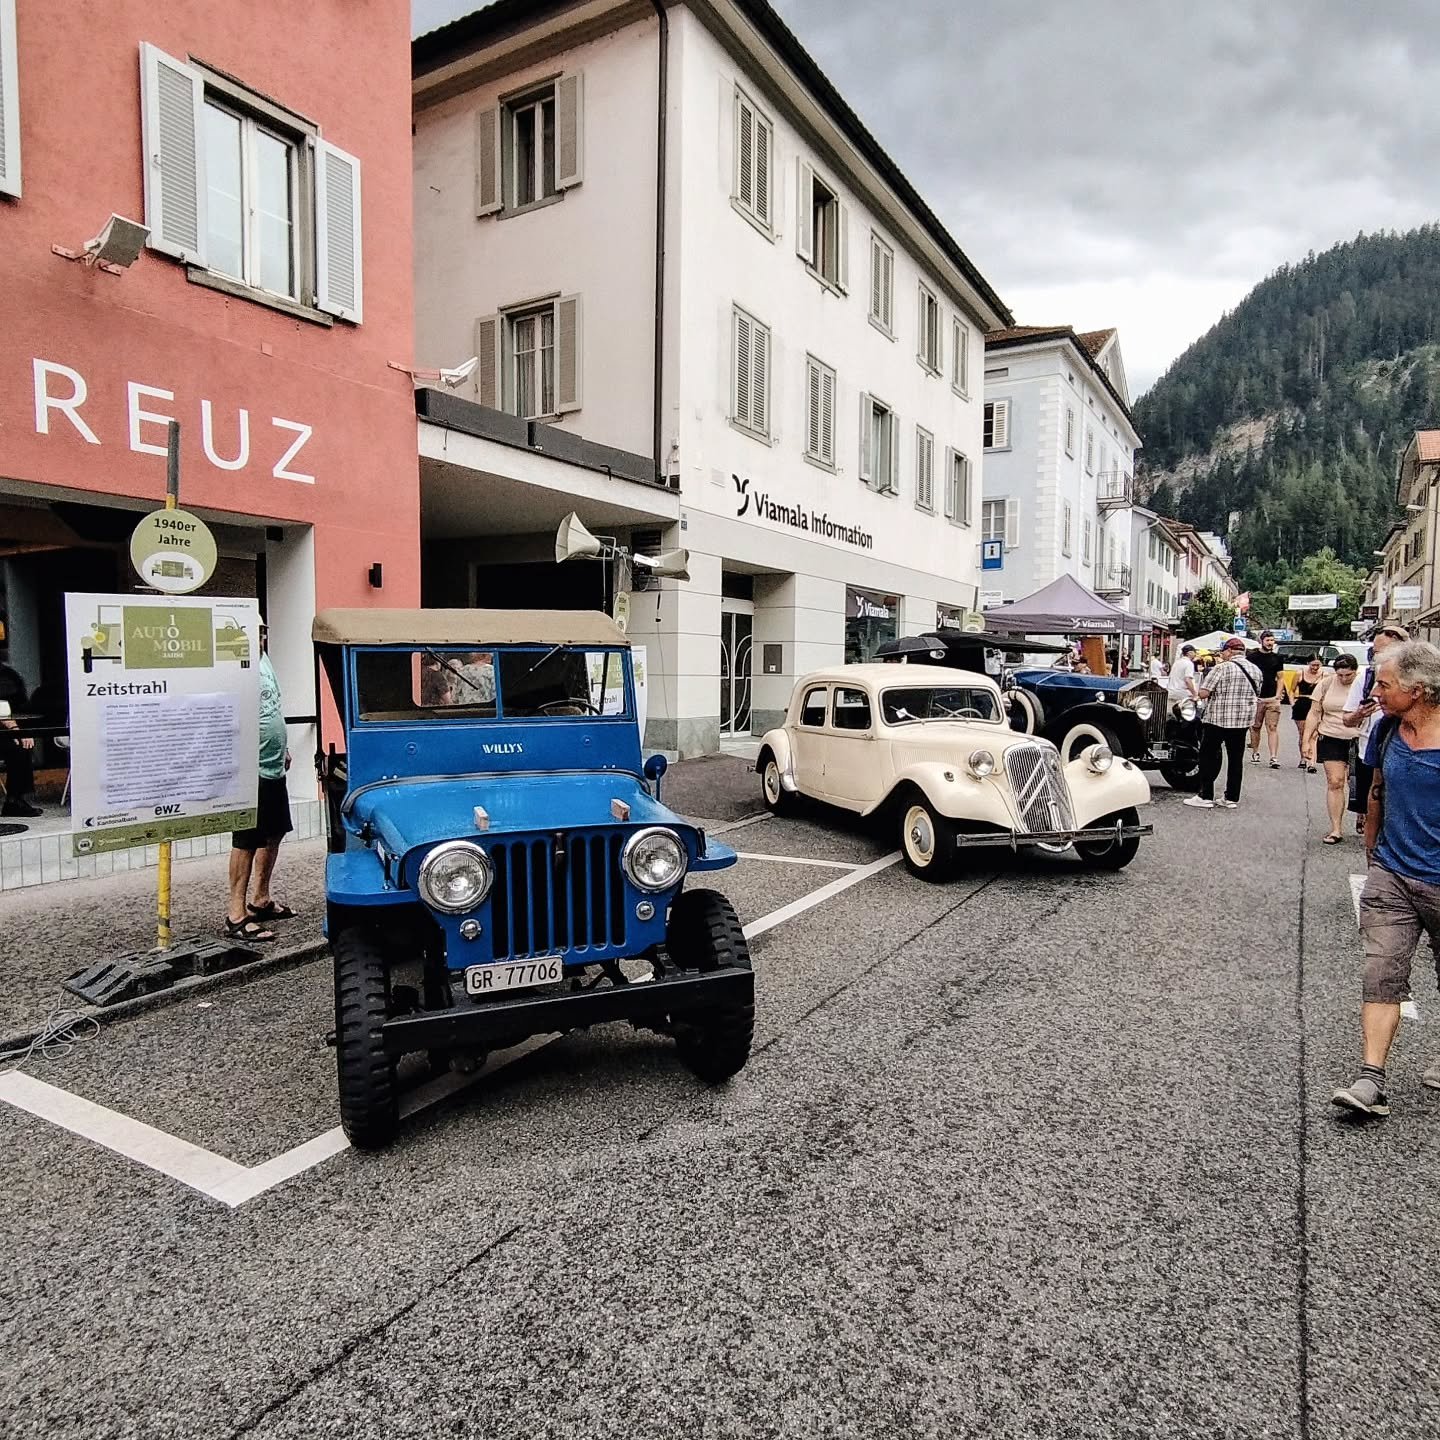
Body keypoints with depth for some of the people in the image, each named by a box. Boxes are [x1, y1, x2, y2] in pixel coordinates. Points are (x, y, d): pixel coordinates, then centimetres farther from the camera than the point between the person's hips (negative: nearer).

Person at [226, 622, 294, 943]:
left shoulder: (263, 660, 12)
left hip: (274, 768, 10)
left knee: (274, 834, 17)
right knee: (247, 841, -4)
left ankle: (261, 900, 31)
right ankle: (236, 915, 4)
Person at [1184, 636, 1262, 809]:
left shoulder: (1223, 667, -13)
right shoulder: (1255, 670, 8)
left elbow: (1203, 693, -15)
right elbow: (1256, 695, 19)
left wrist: (1216, 691, 5)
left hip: (1217, 719, -6)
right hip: (1243, 720, 6)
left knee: (1209, 757, 2)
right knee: (1236, 759, 10)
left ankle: (1206, 797, 1)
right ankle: (1232, 798, 14)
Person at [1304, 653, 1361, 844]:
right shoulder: (1326, 684, 1)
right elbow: (1314, 714, 6)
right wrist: (1306, 740, 1)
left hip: (1358, 741, -1)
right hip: (1331, 740, 1)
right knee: (1335, 783, -3)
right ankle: (1335, 830, 1)